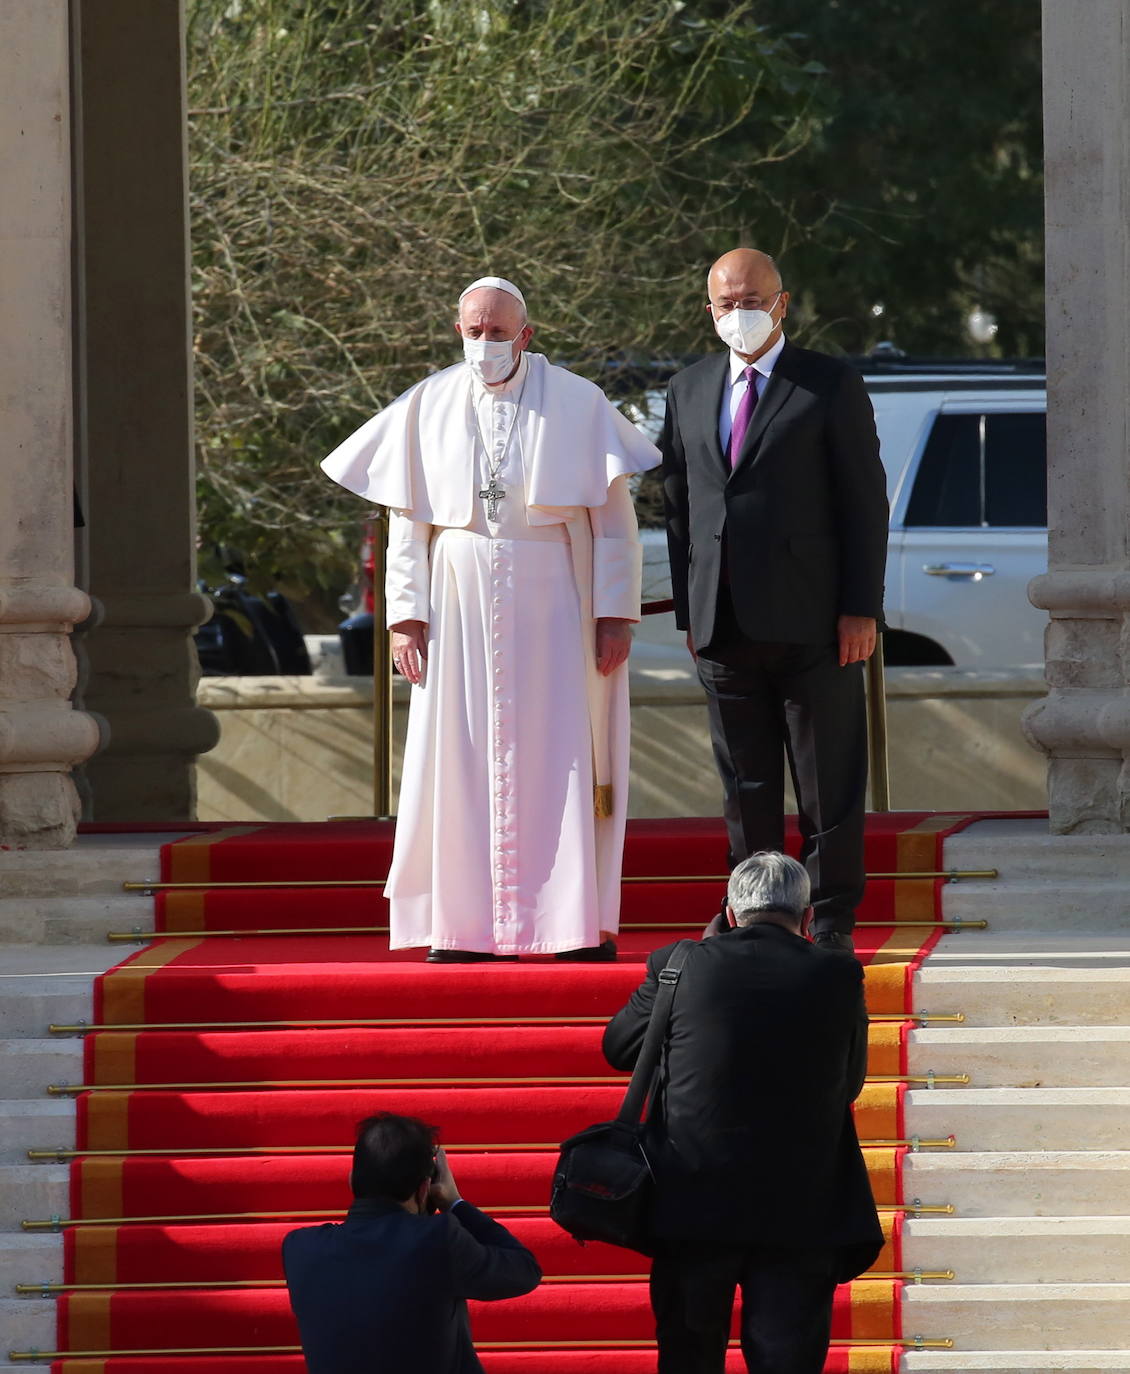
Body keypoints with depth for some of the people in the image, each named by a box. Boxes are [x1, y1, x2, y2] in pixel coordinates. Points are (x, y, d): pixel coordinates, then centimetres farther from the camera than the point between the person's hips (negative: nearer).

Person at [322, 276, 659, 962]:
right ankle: (469, 923, 0)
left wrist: (616, 612, -7)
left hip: (552, 604, -2)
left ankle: (580, 921, -1)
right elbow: (409, 521, 7)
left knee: (560, 757, -3)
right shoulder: (429, 408, 6)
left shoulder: (577, 404, 0)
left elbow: (614, 516, -1)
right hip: (462, 607, 2)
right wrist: (406, 615, 0)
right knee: (464, 757, -2)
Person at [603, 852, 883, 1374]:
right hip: (800, 1211, -1)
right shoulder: (839, 978, -3)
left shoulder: (679, 967, -3)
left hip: (693, 1207, 1)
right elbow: (850, 1082, 9)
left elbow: (617, 1047, 12)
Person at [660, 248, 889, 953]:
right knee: (746, 786, 8)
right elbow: (679, 505, 15)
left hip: (811, 622, -4)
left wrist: (862, 608, -8)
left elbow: (865, 502, -2)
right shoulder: (690, 391, 15)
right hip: (725, 624, 4)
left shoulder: (832, 385, 1)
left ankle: (831, 923, 5)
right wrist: (690, 608, 8)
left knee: (829, 783, 0)